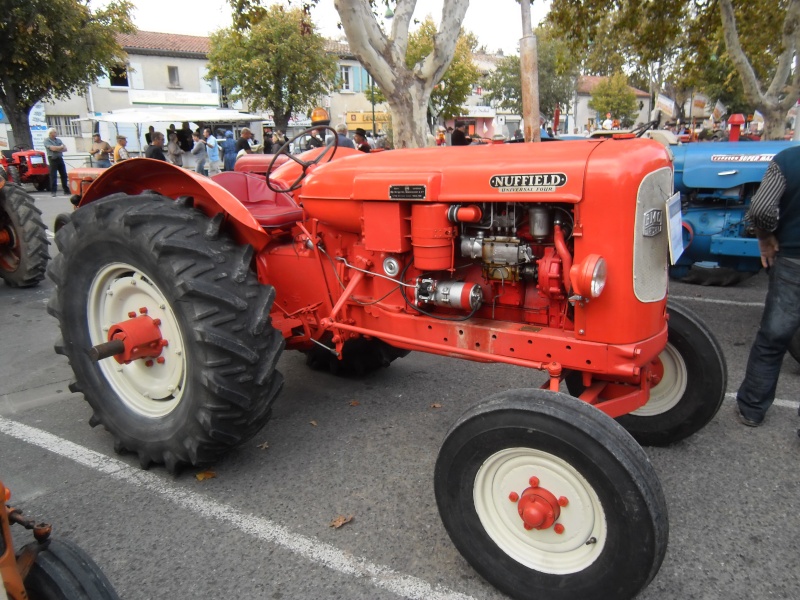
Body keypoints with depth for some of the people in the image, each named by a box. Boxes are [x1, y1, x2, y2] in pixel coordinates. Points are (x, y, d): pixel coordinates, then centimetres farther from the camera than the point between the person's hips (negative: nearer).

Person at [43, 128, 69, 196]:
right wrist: (61, 147, -2)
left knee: (64, 175, 7)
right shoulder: (47, 140, -2)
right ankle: (53, 191, -3)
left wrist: (57, 149, -10)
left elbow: (65, 149, 6)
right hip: (53, 159, -5)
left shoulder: (58, 140, 16)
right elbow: (52, 148, -16)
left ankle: (66, 190, 15)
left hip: (60, 159, 6)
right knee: (53, 176, -5)